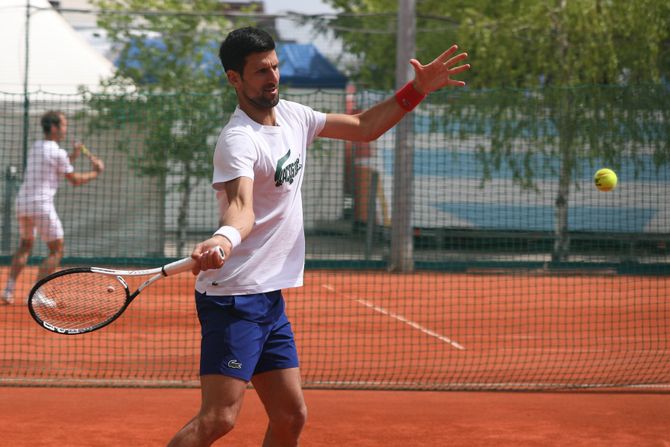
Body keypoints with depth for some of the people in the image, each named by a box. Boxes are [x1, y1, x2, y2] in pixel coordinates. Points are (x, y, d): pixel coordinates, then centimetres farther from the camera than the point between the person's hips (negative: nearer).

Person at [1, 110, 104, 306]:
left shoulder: (34, 148, 13)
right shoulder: (58, 153, -10)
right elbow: (75, 180, -1)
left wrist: (73, 156, 16)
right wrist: (95, 172, 14)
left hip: (22, 202, 7)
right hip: (42, 205, -7)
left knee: (25, 246, 24)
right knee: (56, 251, 4)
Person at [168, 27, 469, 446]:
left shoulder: (293, 115, 9)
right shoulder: (239, 140, -18)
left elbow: (364, 127, 21)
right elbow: (240, 206, -35)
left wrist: (418, 89, 11)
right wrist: (224, 239, -57)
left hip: (269, 297, 9)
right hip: (233, 296, -9)